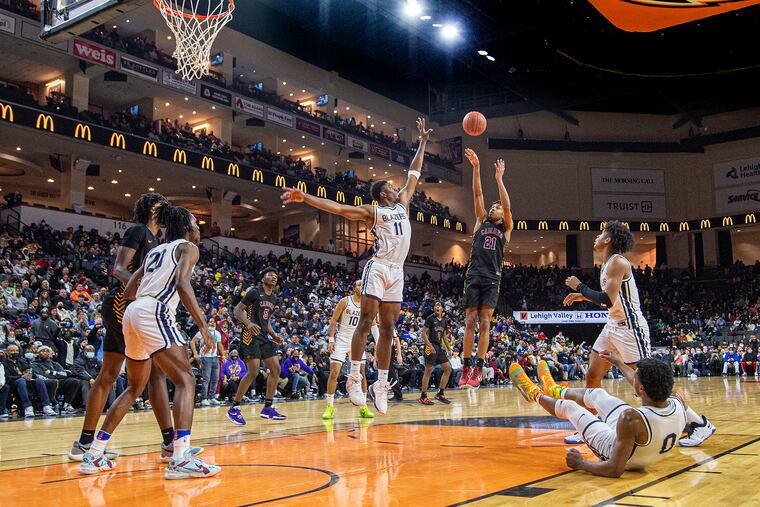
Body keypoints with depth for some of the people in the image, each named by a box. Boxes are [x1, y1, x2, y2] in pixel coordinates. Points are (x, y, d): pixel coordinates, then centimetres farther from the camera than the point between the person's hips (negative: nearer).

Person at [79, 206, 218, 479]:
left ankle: (93, 455, 23)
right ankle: (180, 459, -24)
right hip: (155, 312, -8)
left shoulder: (155, 251, 28)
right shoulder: (188, 247, 6)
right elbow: (182, 282, -14)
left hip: (132, 313, 8)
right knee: (185, 380, -10)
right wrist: (202, 324, -17)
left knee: (135, 387, 21)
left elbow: (128, 292, 24)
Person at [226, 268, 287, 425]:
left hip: (264, 337, 8)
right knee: (253, 373, -15)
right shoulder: (254, 292, -6)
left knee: (276, 369, 2)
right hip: (251, 336, -8)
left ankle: (268, 408, 10)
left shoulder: (274, 298, 17)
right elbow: (237, 310, -9)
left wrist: (274, 335, 12)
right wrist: (248, 323, -25)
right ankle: (234, 409, -3)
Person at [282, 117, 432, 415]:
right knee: (367, 319, -13)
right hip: (378, 268, -6)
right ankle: (354, 377, -10)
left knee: (388, 328, 5)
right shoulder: (372, 211, 2)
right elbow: (337, 208, -7)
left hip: (397, 272, 6)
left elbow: (414, 174, 28)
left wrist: (423, 142, 31)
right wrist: (305, 197, -18)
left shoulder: (402, 203, 20)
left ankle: (381, 385, 8)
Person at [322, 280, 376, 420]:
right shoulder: (345, 301, -9)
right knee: (334, 372, -9)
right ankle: (330, 407, 1)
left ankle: (363, 407, 9)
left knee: (362, 373, 0)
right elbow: (333, 320, -7)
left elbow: (373, 325, 12)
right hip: (341, 340, -4)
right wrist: (331, 340, -14)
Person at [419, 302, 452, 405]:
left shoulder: (444, 321, 15)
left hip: (439, 347, 8)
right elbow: (423, 333, -11)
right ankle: (423, 397, -2)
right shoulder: (430, 319, -6)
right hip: (431, 346, -8)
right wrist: (429, 345, -23)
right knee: (428, 371, -8)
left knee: (448, 369, 4)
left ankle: (440, 393, 11)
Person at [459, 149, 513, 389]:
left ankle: (478, 369, -5)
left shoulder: (506, 229, 14)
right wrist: (476, 168, -1)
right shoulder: (481, 222, 17)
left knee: (484, 323, -5)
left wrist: (499, 179, -7)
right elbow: (477, 195, 8)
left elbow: (508, 206, -2)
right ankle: (466, 367, 1)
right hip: (474, 276, 1)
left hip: (492, 279, -1)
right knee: (470, 322, -2)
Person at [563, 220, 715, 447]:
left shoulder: (617, 261, -16)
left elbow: (607, 300, -27)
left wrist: (580, 287, -16)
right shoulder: (608, 264, 13)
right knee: (592, 376, 7)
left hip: (629, 327, -10)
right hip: (613, 326, 10)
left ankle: (700, 424, 2)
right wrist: (583, 296, 18)